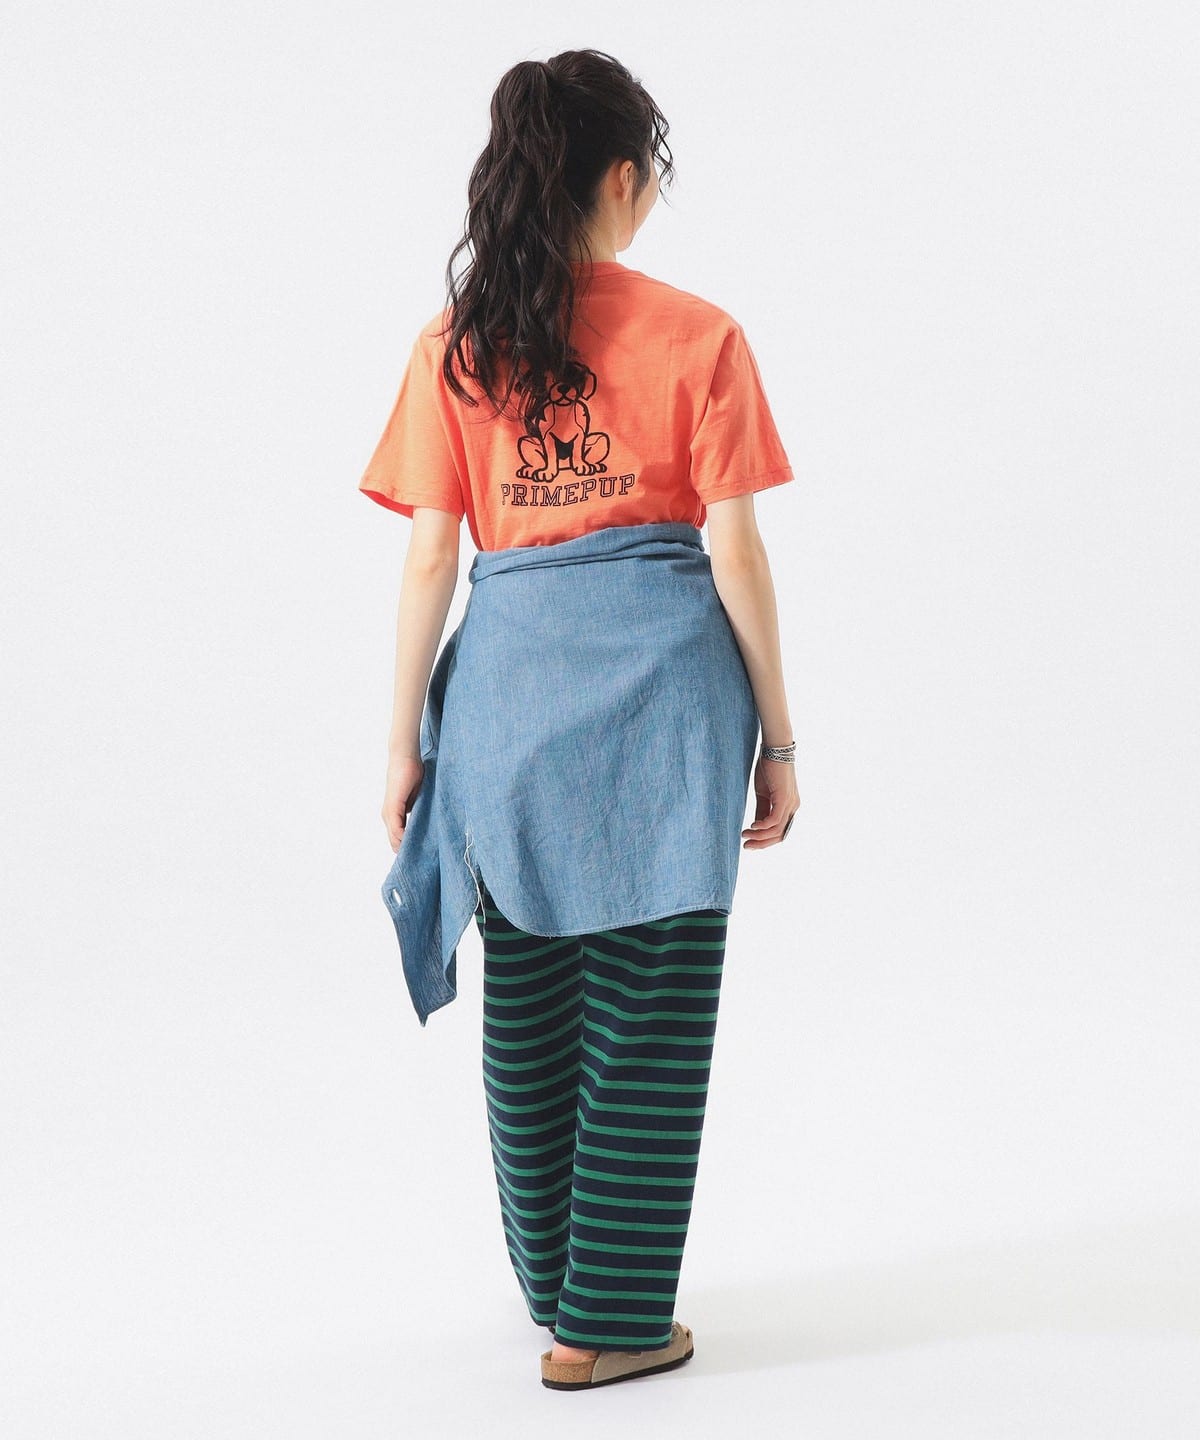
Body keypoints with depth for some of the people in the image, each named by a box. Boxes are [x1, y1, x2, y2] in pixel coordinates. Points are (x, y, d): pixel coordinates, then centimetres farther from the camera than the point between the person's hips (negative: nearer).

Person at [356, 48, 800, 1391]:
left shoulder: (454, 346, 3)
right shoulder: (697, 335, -4)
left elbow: (430, 554, 2)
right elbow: (734, 550, -4)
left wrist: (406, 739, 8)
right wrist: (776, 738, 3)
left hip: (508, 680, 3)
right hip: (663, 678, -3)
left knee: (529, 1016, 16)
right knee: (648, 1019, 6)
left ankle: (558, 1286, 31)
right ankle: (611, 1324, 12)